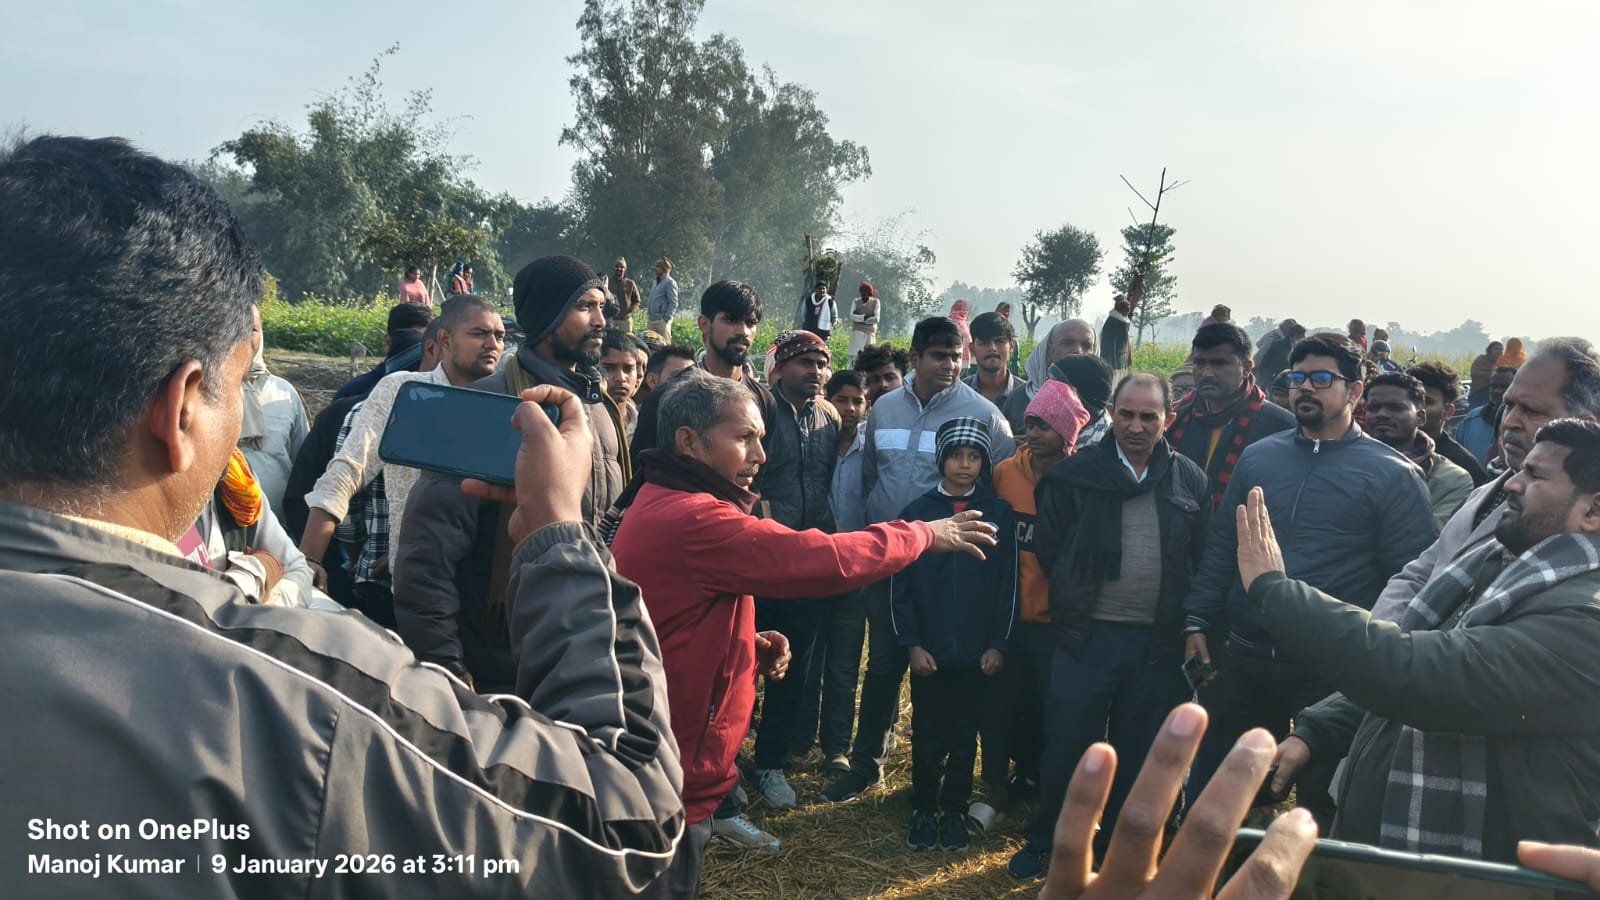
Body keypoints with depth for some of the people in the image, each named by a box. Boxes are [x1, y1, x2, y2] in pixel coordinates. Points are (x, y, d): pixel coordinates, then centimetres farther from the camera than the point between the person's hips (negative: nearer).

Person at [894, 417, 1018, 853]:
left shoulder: (998, 513, 1)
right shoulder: (918, 511, -1)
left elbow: (1007, 581, 2)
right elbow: (900, 583, -2)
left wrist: (998, 644, -2)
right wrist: (911, 643, -7)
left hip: (977, 650, 1)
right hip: (929, 649, 0)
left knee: (965, 736, 11)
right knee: (927, 736, 9)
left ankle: (954, 811, 26)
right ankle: (923, 810, 24)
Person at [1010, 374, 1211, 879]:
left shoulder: (1191, 482, 3)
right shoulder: (1075, 474, -4)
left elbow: (1203, 561, 6)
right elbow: (1049, 549, 0)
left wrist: (1187, 624, 2)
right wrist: (1074, 602, 2)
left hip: (1158, 643, 2)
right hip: (1087, 636, -2)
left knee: (1137, 754, 14)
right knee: (1066, 747, 5)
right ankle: (1043, 843, 24)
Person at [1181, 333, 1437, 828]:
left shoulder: (1392, 475, -6)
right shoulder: (1257, 457, 6)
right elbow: (1220, 546, 9)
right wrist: (1197, 620, 3)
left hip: (1333, 669, -4)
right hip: (1244, 657, 4)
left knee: (1323, 804, 13)